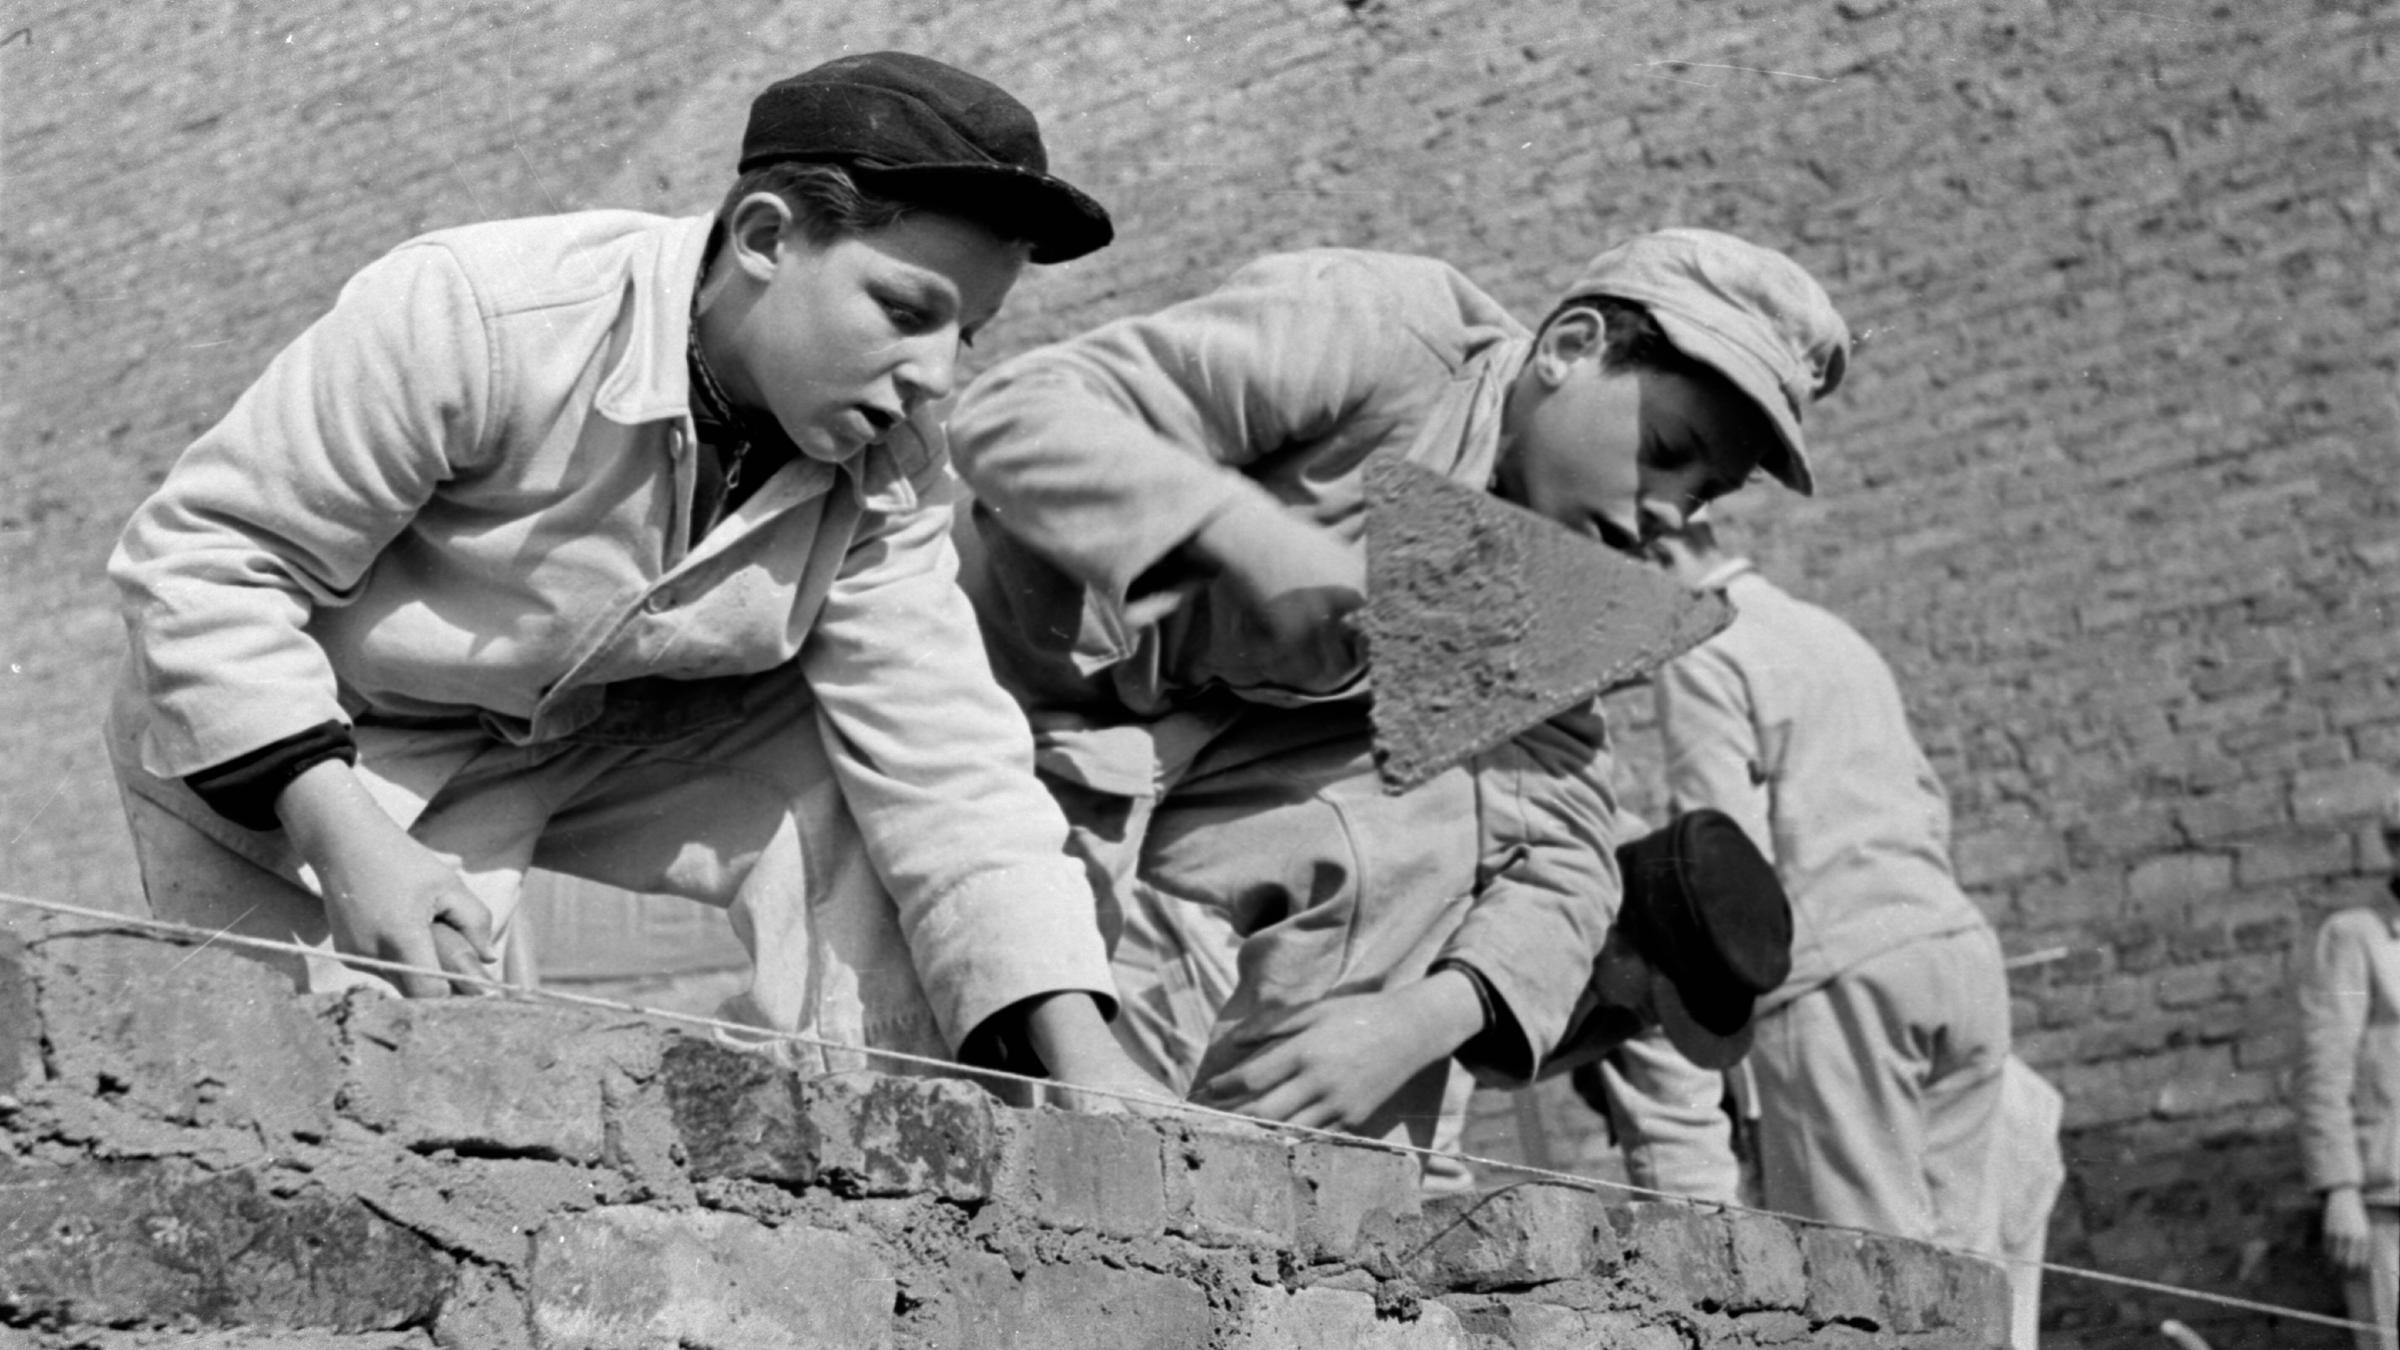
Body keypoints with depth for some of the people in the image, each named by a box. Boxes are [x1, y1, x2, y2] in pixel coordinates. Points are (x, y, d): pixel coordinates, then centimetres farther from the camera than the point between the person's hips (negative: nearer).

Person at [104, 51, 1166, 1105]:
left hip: (615, 739, 5)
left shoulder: (889, 474, -14)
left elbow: (946, 763, -15)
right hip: (270, 761, -5)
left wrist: (1080, 1057, -26)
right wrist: (341, 838, -36)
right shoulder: (468, 316, -31)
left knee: (885, 789, -15)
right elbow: (201, 557, -25)